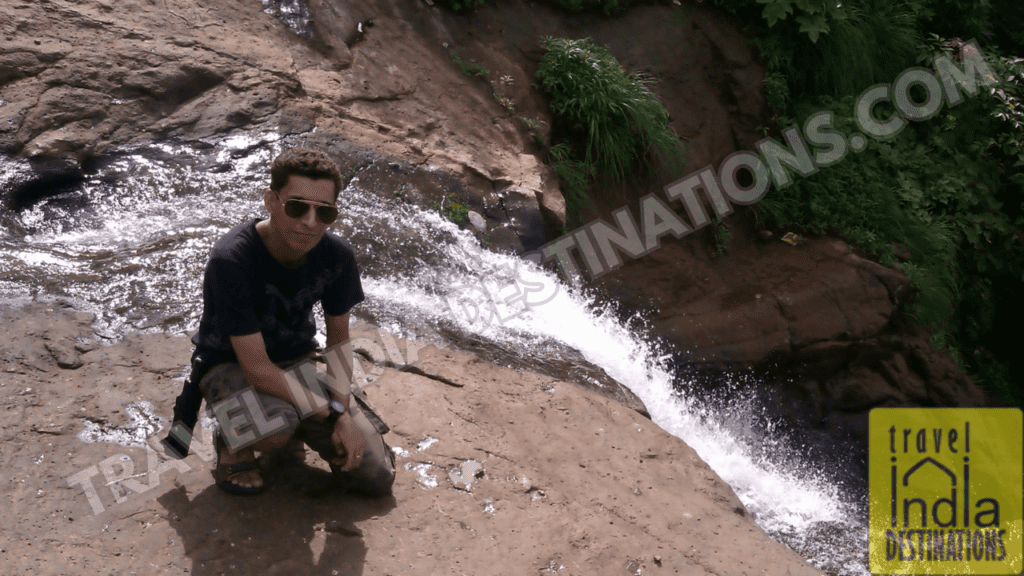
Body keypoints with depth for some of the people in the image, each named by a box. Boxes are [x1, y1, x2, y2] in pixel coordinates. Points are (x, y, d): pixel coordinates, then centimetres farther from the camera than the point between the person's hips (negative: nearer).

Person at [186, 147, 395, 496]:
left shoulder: (338, 255, -15)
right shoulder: (230, 260, -30)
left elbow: (338, 339, 0)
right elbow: (255, 366, -29)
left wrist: (343, 410, -13)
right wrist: (331, 414, -27)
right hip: (231, 367, -4)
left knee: (378, 477, -5)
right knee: (277, 429, -40)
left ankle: (293, 423, 21)